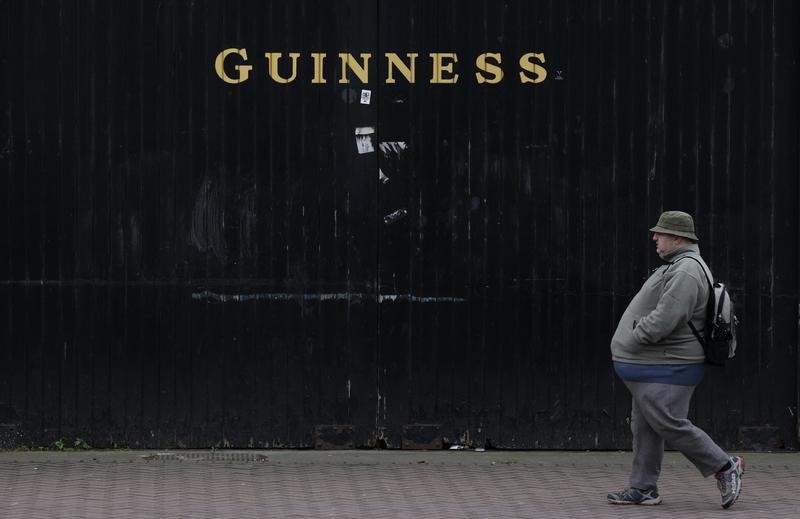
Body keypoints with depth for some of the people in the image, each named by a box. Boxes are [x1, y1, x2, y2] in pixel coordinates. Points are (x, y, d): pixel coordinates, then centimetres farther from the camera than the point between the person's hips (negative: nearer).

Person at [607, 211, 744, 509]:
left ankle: (725, 468, 1)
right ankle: (642, 489, 13)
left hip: (665, 370, -11)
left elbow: (664, 320, -27)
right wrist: (628, 345, 14)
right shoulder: (677, 266, 17)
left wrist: (632, 339, -15)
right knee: (644, 428, 10)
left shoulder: (687, 272, -19)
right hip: (652, 365, 11)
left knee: (671, 425, -9)